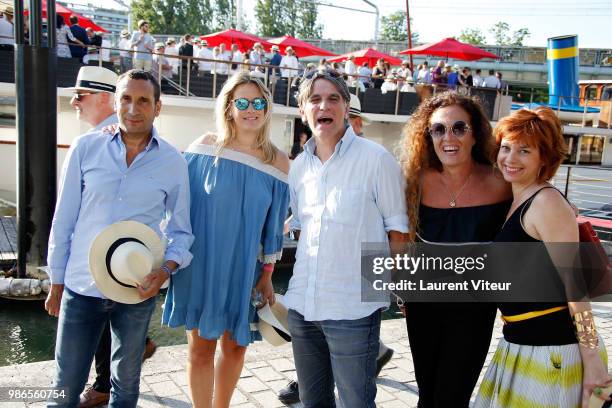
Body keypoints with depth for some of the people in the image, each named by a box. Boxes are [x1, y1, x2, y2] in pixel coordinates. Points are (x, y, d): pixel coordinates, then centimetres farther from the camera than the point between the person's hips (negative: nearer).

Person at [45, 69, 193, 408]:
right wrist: (56, 284, 5)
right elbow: (63, 220, 2)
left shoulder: (173, 161, -3)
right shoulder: (85, 148, -3)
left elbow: (181, 230, 3)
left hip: (138, 291, 0)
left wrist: (167, 268, -16)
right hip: (81, 288, 0)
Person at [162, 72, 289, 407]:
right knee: (201, 348, 4)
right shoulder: (205, 147, -5)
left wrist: (267, 275, 4)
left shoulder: (278, 162, -1)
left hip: (245, 269, 2)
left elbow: (274, 226, 4)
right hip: (201, 263, -1)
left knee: (235, 346, 13)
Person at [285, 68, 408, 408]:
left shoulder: (376, 158, -9)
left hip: (353, 307, -6)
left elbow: (397, 226, -4)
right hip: (302, 304, 6)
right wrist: (308, 271, 11)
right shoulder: (299, 165, 8)